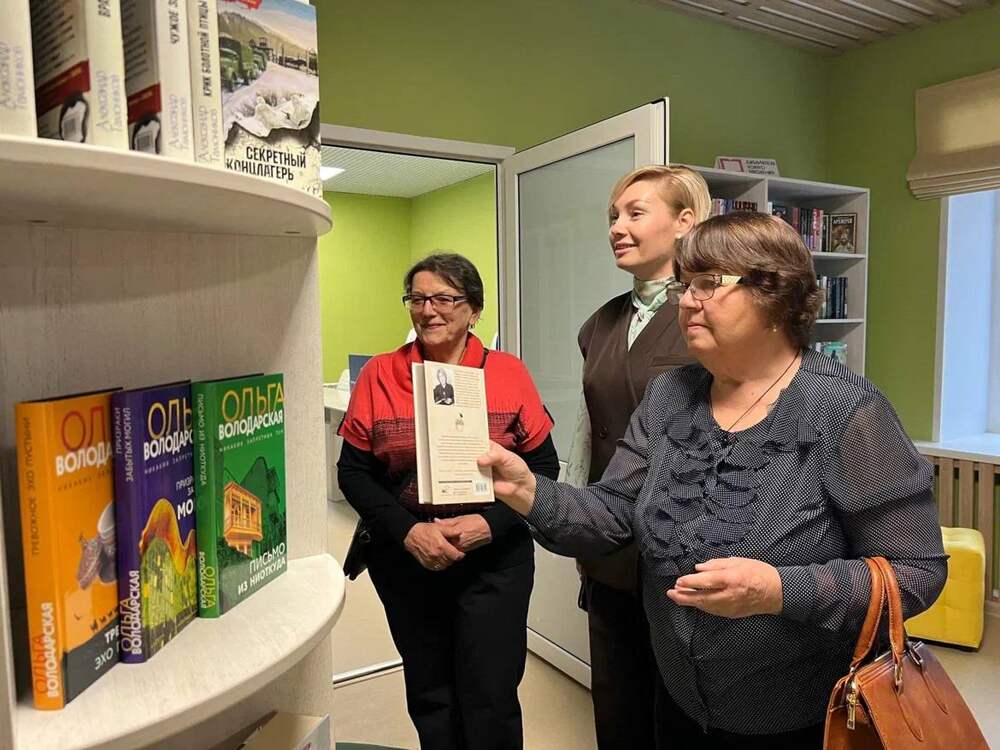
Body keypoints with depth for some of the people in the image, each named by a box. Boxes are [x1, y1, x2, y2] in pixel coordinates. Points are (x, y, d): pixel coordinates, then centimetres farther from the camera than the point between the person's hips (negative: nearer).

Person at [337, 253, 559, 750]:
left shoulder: (508, 373, -3)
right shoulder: (379, 375, -2)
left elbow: (543, 466, 0)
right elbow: (353, 471, 0)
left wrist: (490, 523, -15)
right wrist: (406, 531, -13)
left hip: (494, 560, -1)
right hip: (405, 560, 2)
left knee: (490, 699, 4)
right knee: (430, 696, 16)